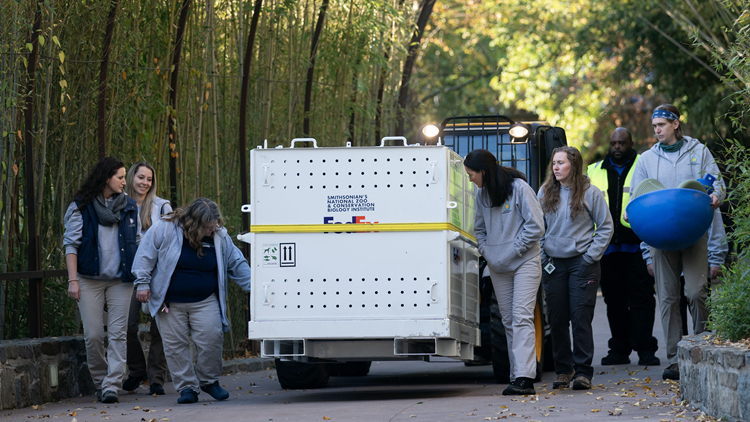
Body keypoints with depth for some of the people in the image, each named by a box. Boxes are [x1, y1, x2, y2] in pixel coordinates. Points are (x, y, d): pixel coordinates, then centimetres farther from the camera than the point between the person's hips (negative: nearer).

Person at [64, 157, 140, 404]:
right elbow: (71, 244, -1)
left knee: (117, 334, -7)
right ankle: (100, 382, 14)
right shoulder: (81, 207, 1)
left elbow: (138, 244, 14)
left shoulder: (129, 207, 12)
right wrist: (73, 279, -9)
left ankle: (112, 386, -10)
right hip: (90, 279, -2)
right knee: (93, 335, -3)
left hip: (121, 280, 2)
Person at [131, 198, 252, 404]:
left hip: (205, 302, 2)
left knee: (212, 339, -8)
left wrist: (253, 287, 3)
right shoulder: (165, 229, -11)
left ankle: (208, 381, 13)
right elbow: (146, 255, -6)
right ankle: (187, 387, 8)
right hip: (170, 303, -1)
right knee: (175, 345, -1)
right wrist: (143, 283, -10)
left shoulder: (220, 236, 0)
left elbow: (237, 264, 8)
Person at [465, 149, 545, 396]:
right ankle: (516, 378, 7)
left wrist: (513, 251, -13)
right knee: (508, 322, 5)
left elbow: (536, 226, -12)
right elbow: (480, 228, 21)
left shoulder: (518, 188, -10)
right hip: (498, 268, 6)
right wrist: (487, 253, 4)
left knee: (522, 317, -14)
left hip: (525, 263, -6)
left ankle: (524, 378, -21)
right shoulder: (481, 194, 9)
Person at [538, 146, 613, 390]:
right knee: (557, 319, 5)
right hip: (553, 264, 3)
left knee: (581, 317, -6)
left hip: (581, 263, -3)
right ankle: (563, 370, 15)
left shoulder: (590, 193, -2)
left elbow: (605, 227, 2)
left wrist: (590, 256, -5)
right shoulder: (545, 193, 8)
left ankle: (583, 372, -2)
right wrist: (542, 256, 5)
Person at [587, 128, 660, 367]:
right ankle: (619, 349, 14)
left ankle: (645, 349, -5)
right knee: (614, 300, 7)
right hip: (607, 246, 4)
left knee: (641, 297, -6)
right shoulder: (594, 172, 17)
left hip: (637, 245, -4)